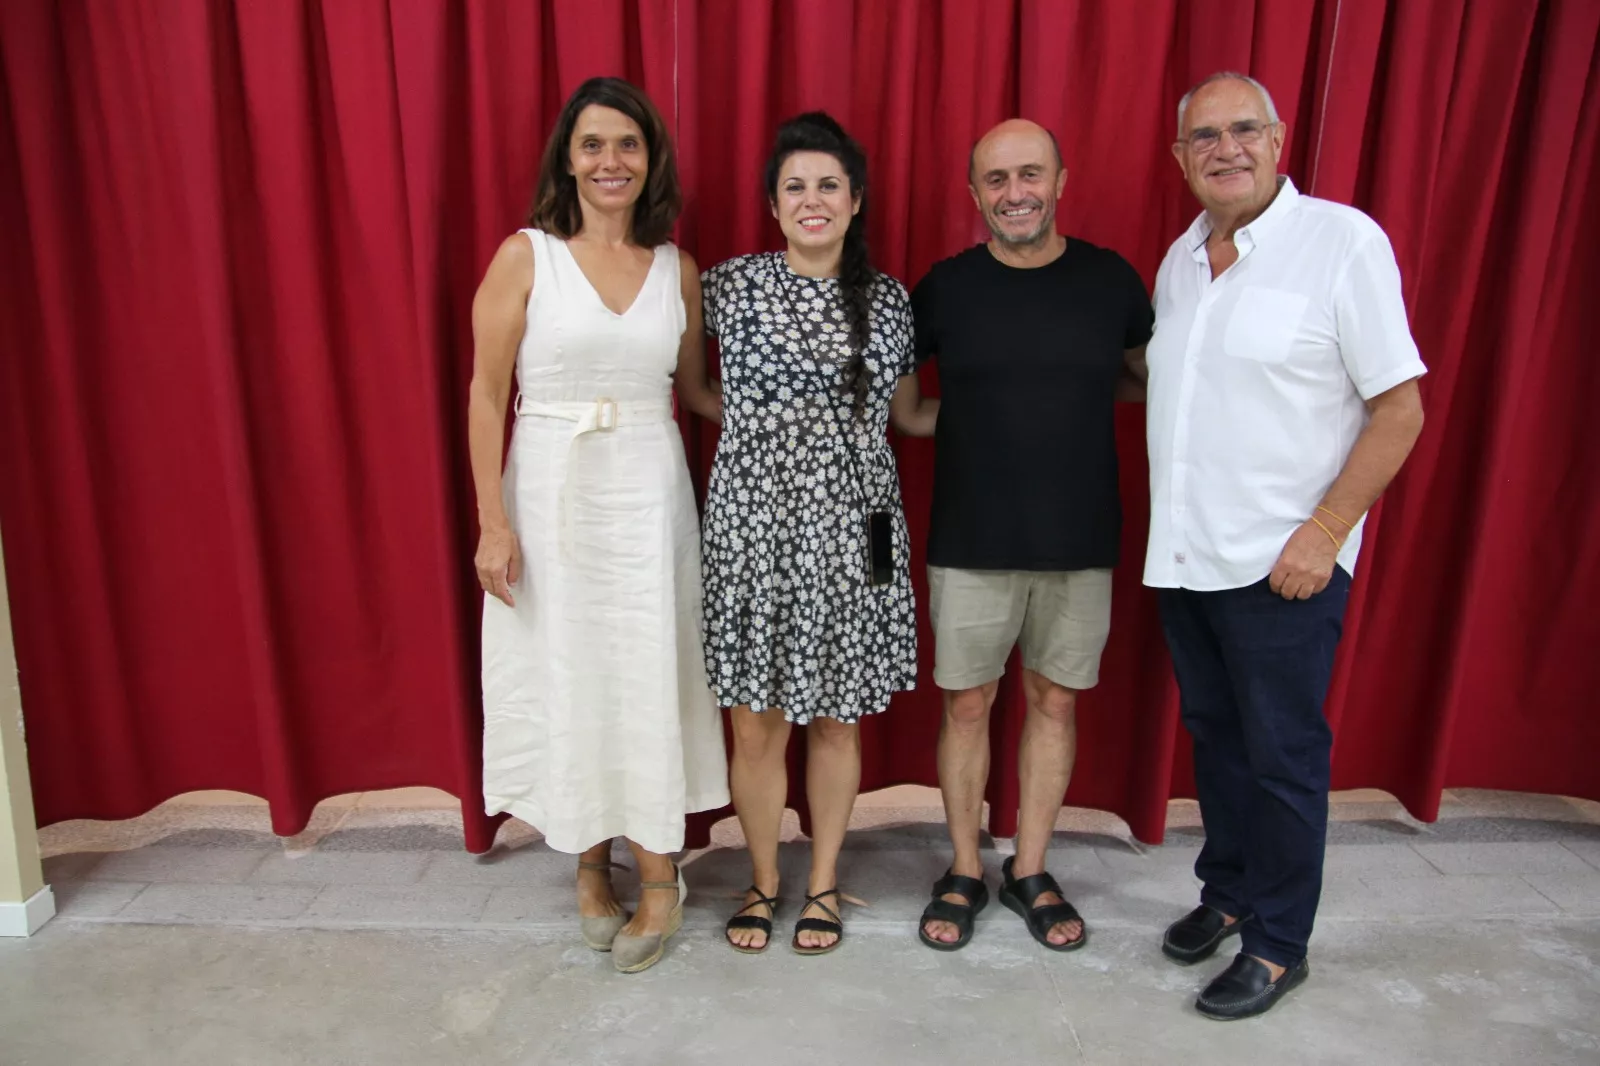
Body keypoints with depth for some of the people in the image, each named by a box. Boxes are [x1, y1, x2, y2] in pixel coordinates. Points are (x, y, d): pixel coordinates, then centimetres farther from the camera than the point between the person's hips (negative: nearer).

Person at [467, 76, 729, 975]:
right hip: (550, 496, -1)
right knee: (565, 680, 8)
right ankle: (592, 866, 29)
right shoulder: (525, 257, -4)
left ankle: (660, 880, 23)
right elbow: (487, 395, -5)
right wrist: (493, 521, -9)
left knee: (651, 681, 6)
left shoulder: (677, 268, 5)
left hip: (650, 497, 2)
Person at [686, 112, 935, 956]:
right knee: (756, 724, 6)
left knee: (837, 719, 12)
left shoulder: (888, 301, 5)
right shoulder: (731, 286, 0)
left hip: (849, 532, 1)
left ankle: (823, 883, 33)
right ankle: (764, 880, 30)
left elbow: (910, 415, 16)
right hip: (753, 527, -1)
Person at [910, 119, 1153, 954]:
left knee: (1056, 702, 11)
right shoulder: (946, 286, -3)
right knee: (967, 704, 8)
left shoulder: (1110, 279, 0)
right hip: (971, 543, -1)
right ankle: (964, 872, 27)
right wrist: (958, 414, -7)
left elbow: (1151, 378, 14)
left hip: (1080, 542, 2)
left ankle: (1030, 871, 30)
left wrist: (1075, 397, -2)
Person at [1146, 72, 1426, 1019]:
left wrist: (1325, 532, -16)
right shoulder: (1181, 258, 10)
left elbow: (1400, 408, -10)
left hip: (1283, 562, -6)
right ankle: (1228, 893, 37)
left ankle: (1279, 943, 23)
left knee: (1282, 755, 6)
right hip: (1183, 556, 6)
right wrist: (1175, 529, 10)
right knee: (1214, 735, 17)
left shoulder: (1343, 240, -9)